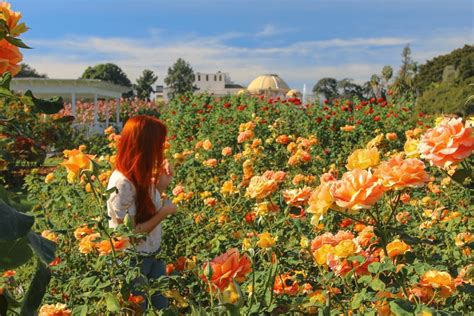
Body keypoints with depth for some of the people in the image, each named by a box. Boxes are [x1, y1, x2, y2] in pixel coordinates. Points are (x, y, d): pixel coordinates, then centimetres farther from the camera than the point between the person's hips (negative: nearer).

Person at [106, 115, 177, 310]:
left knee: (163, 305, 19)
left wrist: (162, 184, -4)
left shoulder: (141, 175, -3)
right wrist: (164, 212, -21)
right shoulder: (122, 184, -28)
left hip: (153, 254, 8)